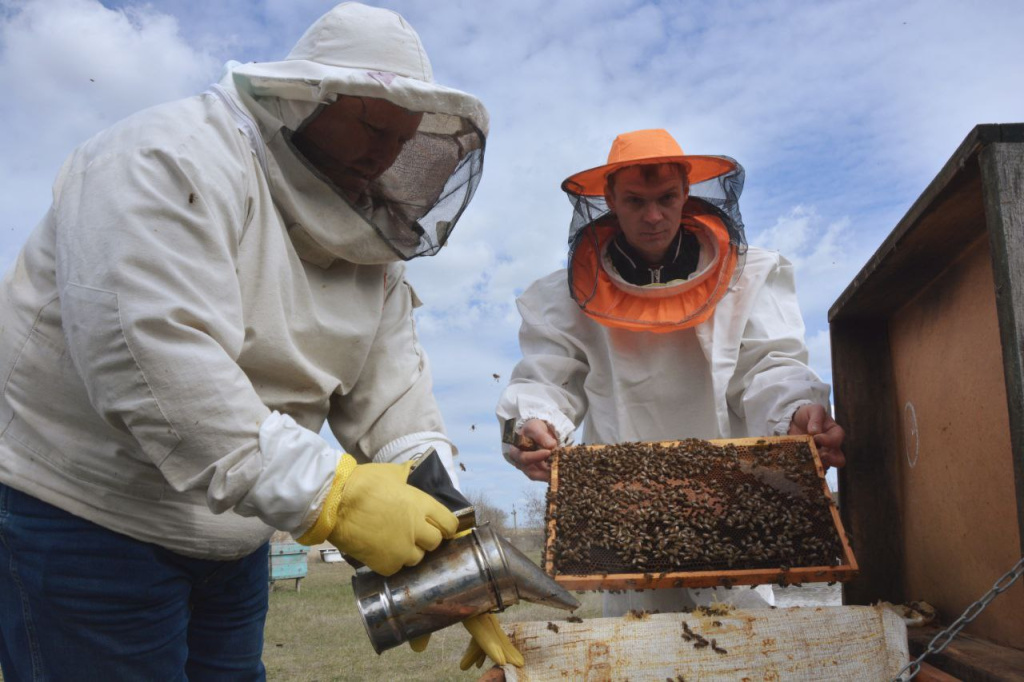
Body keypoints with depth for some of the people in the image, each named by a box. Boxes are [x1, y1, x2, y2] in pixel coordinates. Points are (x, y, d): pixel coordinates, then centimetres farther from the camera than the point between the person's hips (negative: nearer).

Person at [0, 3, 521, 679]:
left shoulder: (368, 248, 4)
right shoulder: (173, 161, -21)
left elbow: (394, 402, -2)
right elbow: (155, 360, -34)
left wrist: (451, 548, -14)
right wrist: (330, 494, -36)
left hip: (233, 536, 8)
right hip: (86, 515, -7)